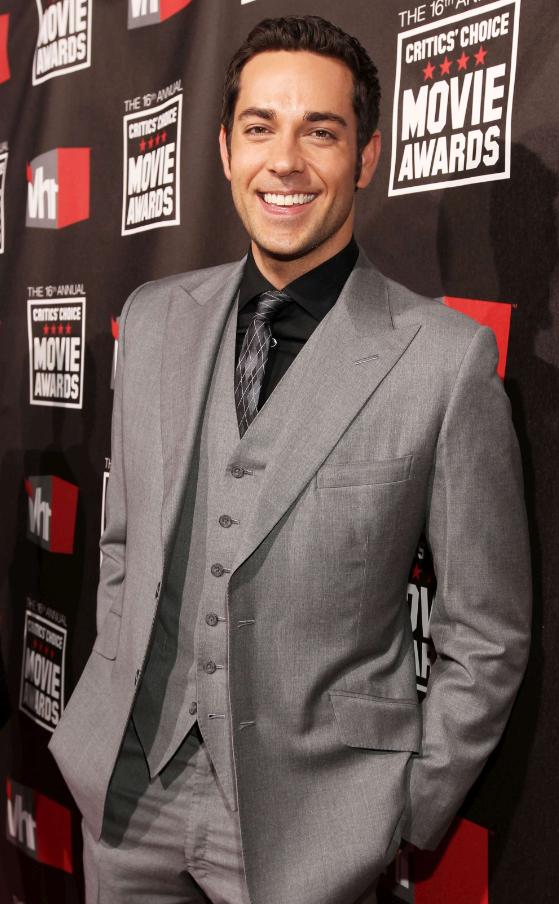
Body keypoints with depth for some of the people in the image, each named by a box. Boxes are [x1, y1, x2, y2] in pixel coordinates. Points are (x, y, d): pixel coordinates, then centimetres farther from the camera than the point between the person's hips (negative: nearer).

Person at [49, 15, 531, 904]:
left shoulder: (447, 357, -14)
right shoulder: (154, 317, 0)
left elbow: (486, 635, -7)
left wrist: (409, 818, -4)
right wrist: (115, 706, 9)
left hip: (307, 818, -4)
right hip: (125, 790, 4)